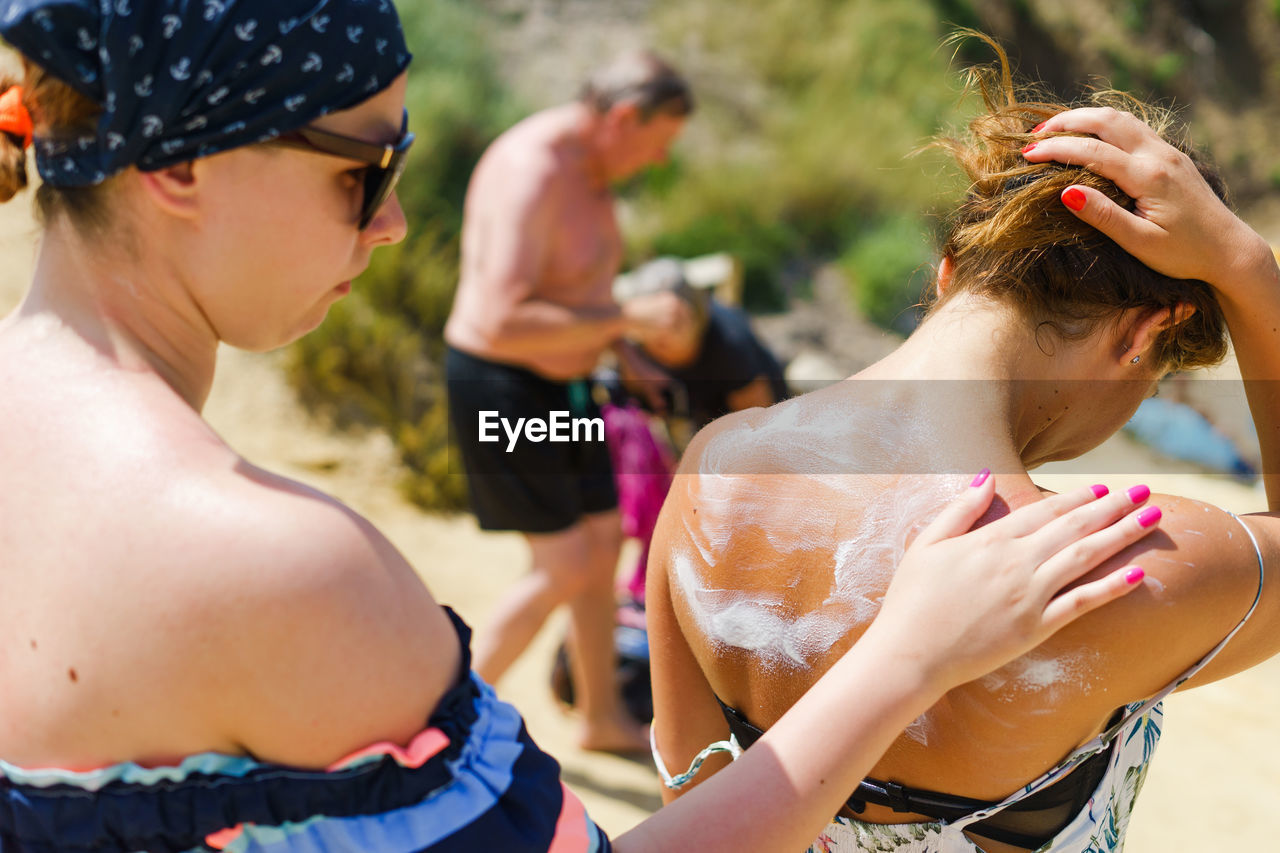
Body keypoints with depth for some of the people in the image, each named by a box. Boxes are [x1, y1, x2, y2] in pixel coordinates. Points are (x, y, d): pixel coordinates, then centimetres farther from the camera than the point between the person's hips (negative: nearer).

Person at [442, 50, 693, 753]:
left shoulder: (587, 166, 7)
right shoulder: (531, 173, -25)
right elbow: (504, 322, -32)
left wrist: (623, 354, 14)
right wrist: (628, 319, -25)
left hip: (559, 381, 10)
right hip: (503, 386, -10)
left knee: (603, 542, 14)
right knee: (567, 567, -5)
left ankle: (602, 717, 29)